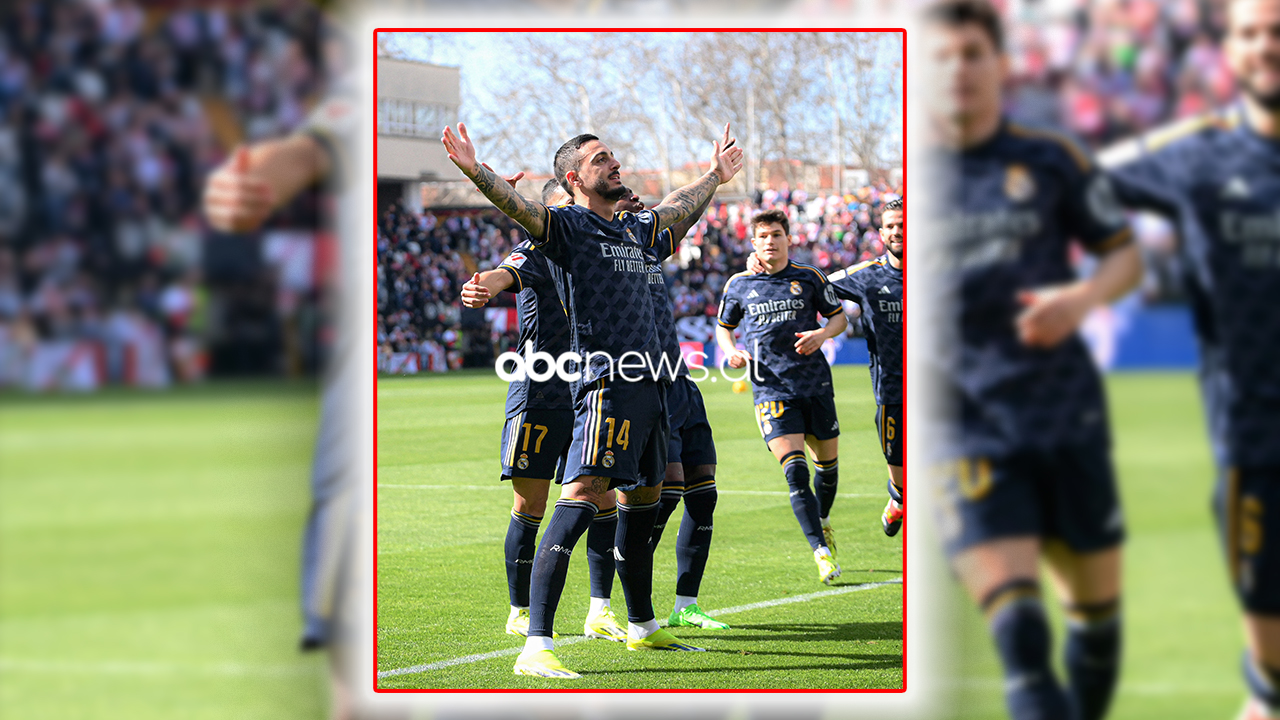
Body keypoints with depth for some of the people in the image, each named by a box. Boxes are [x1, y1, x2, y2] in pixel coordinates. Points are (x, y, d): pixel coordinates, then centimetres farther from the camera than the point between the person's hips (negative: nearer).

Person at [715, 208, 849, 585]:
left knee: (827, 462, 11)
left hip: (815, 382, 2)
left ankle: (822, 520, 42)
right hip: (771, 388, -2)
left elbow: (839, 317, 11)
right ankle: (821, 551, -16)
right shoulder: (738, 285, 6)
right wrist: (731, 351, -2)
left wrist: (822, 333, -10)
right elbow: (724, 326, 19)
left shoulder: (809, 278, 4)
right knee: (795, 471, -15)